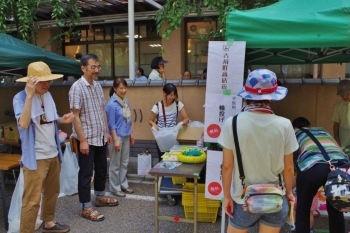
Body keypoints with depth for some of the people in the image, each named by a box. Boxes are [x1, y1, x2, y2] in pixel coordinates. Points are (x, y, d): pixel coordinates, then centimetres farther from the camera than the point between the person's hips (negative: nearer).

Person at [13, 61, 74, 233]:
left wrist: (61, 120, -2)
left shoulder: (48, 95, 8)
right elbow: (24, 124, -30)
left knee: (52, 192, 20)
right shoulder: (20, 98, -13)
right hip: (35, 157, -8)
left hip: (53, 154, 8)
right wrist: (30, 95, -32)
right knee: (32, 199, -1)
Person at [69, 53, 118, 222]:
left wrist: (107, 131, 14)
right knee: (86, 172, 4)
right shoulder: (77, 87, -16)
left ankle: (100, 197, 37)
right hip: (87, 138, -8)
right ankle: (86, 207, 16)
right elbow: (75, 116, -18)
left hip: (100, 137, 8)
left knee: (102, 168, 19)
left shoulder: (97, 86, 7)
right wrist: (83, 140, -19)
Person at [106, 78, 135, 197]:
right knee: (115, 164, 5)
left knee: (124, 162, 16)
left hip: (126, 137, 7)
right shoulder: (111, 104, -16)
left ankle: (124, 184, 29)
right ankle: (115, 188, 17)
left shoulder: (126, 102, 6)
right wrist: (115, 140, -18)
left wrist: (131, 134, 16)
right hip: (117, 137, -7)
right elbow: (111, 125, -17)